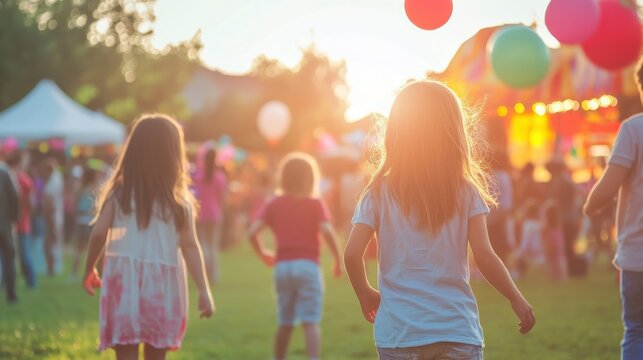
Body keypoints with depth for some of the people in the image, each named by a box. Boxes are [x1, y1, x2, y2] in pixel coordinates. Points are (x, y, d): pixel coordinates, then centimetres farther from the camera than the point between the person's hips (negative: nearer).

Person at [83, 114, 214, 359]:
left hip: (124, 281, 0)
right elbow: (190, 246, -5)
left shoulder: (119, 192, -1)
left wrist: (89, 270, 13)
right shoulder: (179, 198, -1)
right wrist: (204, 290, -3)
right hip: (163, 284, 1)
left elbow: (99, 233, -3)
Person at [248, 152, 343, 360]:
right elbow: (327, 231, -14)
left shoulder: (274, 204, 8)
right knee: (310, 321, -7)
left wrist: (263, 254, 14)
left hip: (282, 266, 3)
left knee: (285, 322, 16)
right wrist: (338, 260, -3)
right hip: (308, 265, -3)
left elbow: (253, 232, -3)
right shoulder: (315, 203, 1)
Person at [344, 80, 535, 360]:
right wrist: (516, 299, 6)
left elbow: (352, 254, -8)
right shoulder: (466, 192, -2)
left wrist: (365, 295, 10)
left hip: (399, 330, 0)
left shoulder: (379, 193, -1)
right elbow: (484, 256, -8)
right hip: (457, 328, 0)